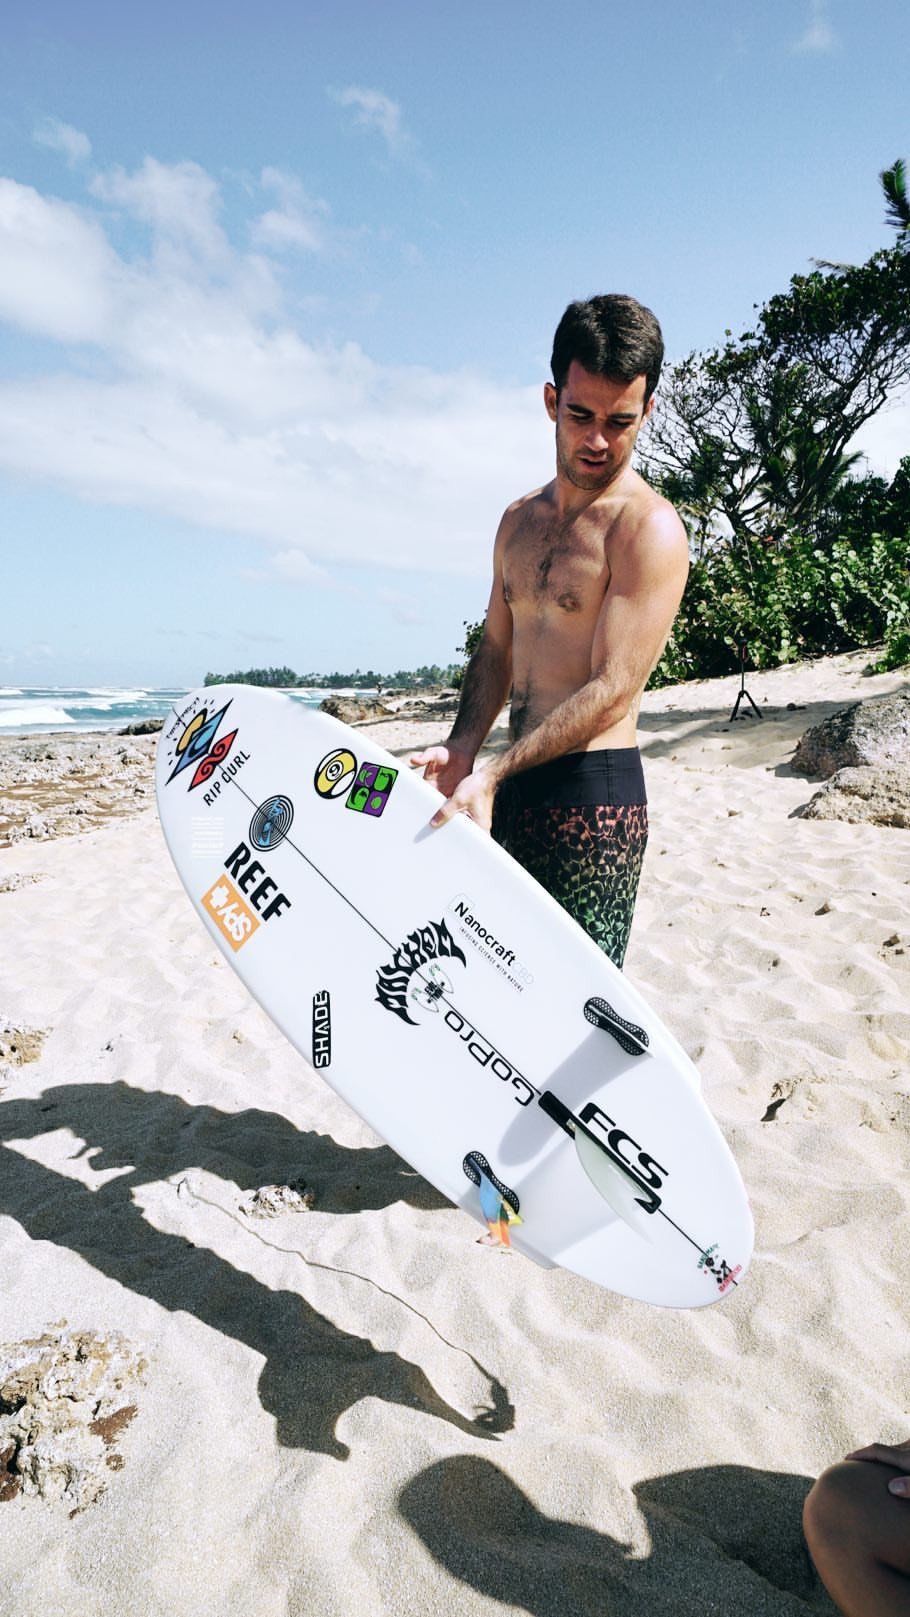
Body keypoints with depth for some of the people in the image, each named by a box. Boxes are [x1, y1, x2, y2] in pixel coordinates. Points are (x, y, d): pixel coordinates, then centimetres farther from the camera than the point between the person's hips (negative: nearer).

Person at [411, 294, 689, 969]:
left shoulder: (649, 528, -11)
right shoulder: (519, 520, 14)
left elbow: (614, 689, -17)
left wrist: (491, 774, -22)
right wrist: (462, 749, 1)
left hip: (593, 794, -7)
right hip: (514, 788, 7)